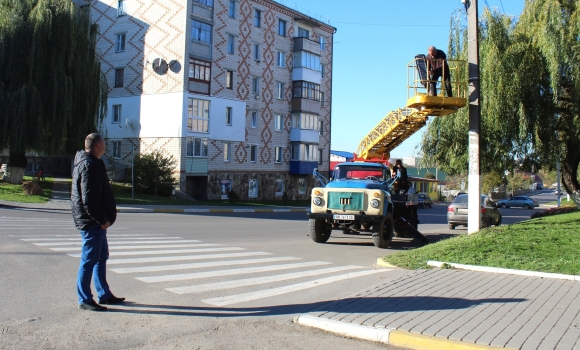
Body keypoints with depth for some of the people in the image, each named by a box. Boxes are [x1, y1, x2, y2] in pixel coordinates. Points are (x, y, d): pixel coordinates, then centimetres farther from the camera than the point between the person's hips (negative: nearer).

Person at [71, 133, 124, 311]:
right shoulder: (90, 166, -18)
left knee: (101, 258, 17)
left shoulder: (92, 163, 15)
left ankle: (104, 294, 27)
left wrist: (104, 218, 16)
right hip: (92, 222, -11)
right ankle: (84, 300, 5)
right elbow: (89, 199, -25)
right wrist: (102, 220, -20)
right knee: (89, 260, -3)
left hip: (97, 222, 11)